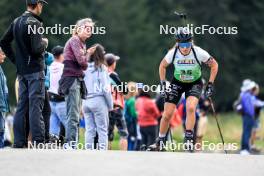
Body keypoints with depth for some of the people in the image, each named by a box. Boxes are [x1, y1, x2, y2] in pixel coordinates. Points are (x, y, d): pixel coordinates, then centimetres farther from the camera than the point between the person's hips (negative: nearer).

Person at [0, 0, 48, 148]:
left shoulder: (16, 22, 10)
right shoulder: (34, 23, -14)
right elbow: (36, 49, -22)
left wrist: (15, 60, 15)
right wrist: (44, 43, -1)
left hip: (22, 71, 7)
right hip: (35, 70, -7)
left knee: (22, 106, 10)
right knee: (36, 105, -7)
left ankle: (19, 141, 11)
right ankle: (38, 141, -8)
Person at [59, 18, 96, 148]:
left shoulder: (82, 43, 21)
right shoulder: (74, 40, -7)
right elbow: (81, 61, -16)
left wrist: (88, 54, 3)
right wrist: (88, 54, 3)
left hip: (78, 81, 10)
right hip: (71, 79, -10)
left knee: (75, 116, 7)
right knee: (73, 116, -15)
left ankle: (71, 146, 7)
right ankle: (71, 145, -20)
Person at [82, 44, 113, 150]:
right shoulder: (101, 68, -6)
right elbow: (105, 88, -7)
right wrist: (110, 105, 1)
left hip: (86, 101, 4)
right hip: (98, 100, -4)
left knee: (89, 130, 8)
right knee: (102, 130, 0)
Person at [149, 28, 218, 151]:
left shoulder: (199, 53, -26)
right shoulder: (173, 53, -22)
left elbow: (214, 65, -10)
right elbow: (162, 66, 0)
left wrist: (210, 84, -14)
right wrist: (163, 84, -6)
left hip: (194, 83, -2)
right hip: (177, 82, 2)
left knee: (190, 108, -29)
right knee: (167, 114, -4)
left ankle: (189, 139, -18)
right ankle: (160, 142, 15)